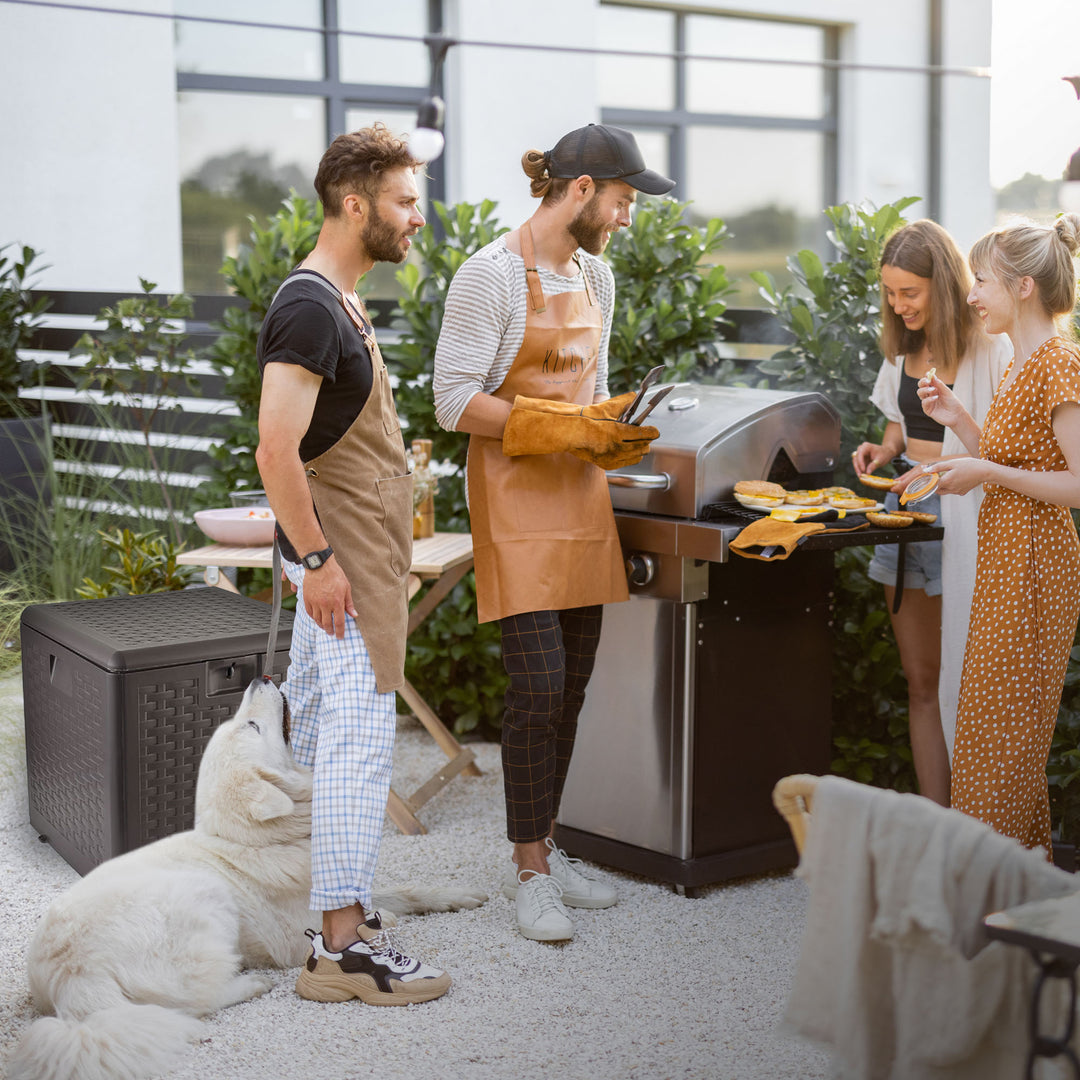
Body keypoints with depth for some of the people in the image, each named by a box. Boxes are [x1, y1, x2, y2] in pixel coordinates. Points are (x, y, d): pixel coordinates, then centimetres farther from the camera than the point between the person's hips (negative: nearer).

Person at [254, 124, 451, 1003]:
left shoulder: (336, 302, 16)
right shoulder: (309, 310, -17)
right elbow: (276, 450, -25)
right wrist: (316, 557, -23)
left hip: (348, 547, 11)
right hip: (345, 552, -11)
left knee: (316, 725, 16)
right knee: (360, 735, -10)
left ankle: (321, 897, 27)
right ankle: (343, 946, -8)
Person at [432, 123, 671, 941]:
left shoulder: (595, 277, 13)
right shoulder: (491, 275, -11)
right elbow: (455, 401, -14)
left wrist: (613, 431, 1)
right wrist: (558, 428, -20)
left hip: (581, 493, 8)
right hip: (516, 501, -8)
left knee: (572, 682, 9)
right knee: (538, 683, -10)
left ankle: (545, 848, 21)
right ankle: (530, 871, 2)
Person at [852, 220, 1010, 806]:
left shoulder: (989, 348, -12)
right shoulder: (905, 346, 10)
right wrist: (885, 449, 4)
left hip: (962, 516, -7)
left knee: (962, 679, -3)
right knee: (921, 679, 9)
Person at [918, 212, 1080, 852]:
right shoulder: (1023, 364, 13)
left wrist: (986, 472, -18)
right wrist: (958, 419, 9)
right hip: (1005, 559, 10)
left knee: (1005, 730, -2)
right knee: (996, 722, 14)